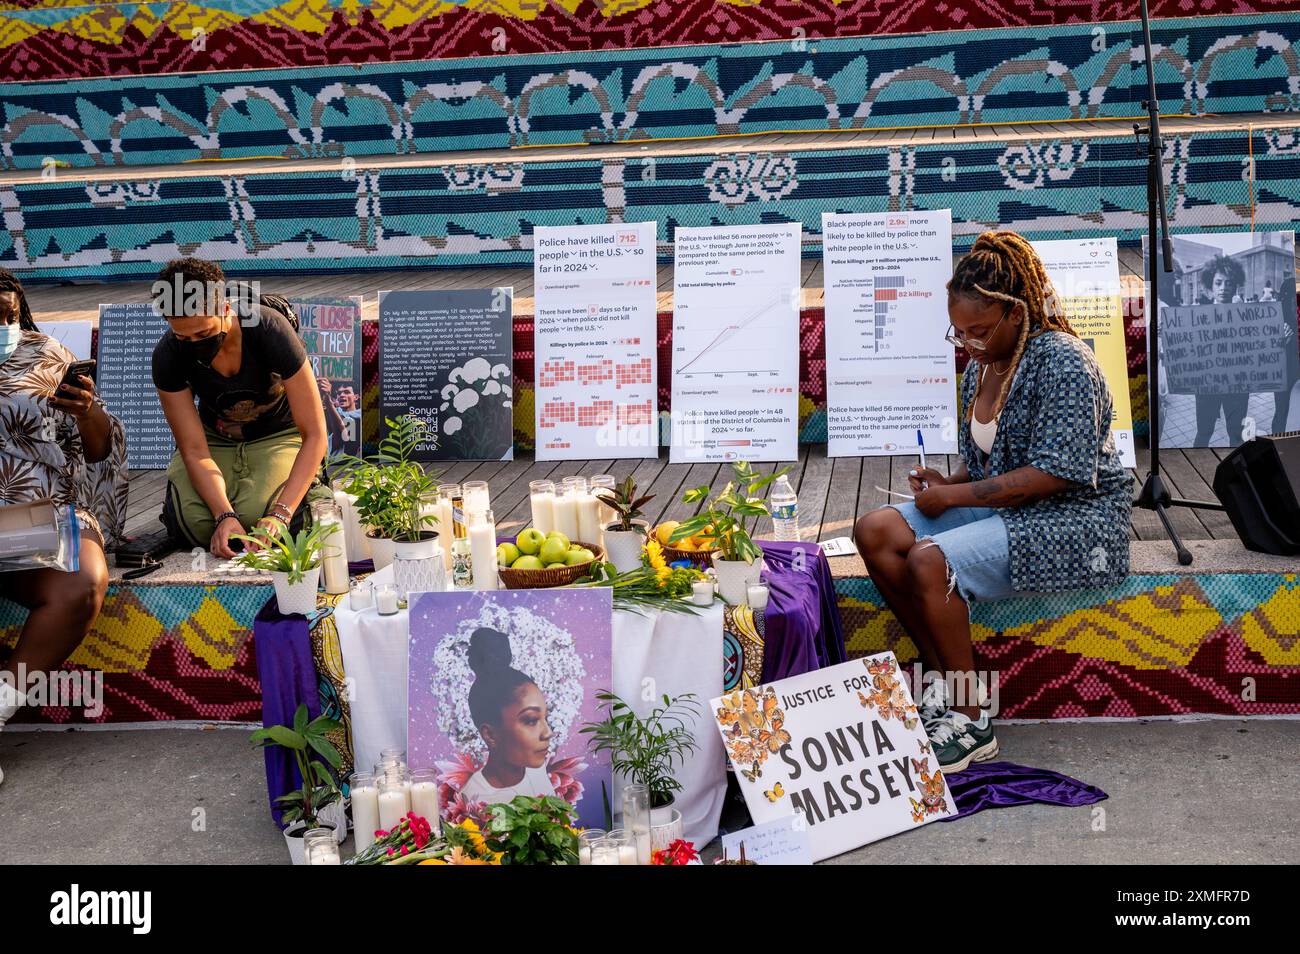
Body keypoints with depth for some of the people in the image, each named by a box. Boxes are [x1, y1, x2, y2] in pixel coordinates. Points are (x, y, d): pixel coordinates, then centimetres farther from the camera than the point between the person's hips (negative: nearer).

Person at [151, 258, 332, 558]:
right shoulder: (167, 356, -22)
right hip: (215, 440, 2)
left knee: (255, 514, -30)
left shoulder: (270, 330, -30)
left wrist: (279, 514, -37)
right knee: (186, 518, -25)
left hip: (278, 437, -2)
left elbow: (315, 436, -27)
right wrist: (224, 515, -38)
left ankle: (316, 494, 3)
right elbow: (195, 451, -20)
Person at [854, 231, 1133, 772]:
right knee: (874, 533, -7)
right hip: (1000, 506, 9)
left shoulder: (1062, 361, -17)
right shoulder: (981, 367, 10)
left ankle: (970, 724, -18)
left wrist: (955, 496, -19)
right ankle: (946, 677, -3)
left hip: (1072, 519, -9)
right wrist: (950, 482, -2)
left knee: (930, 560, -30)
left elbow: (1053, 474, -23)